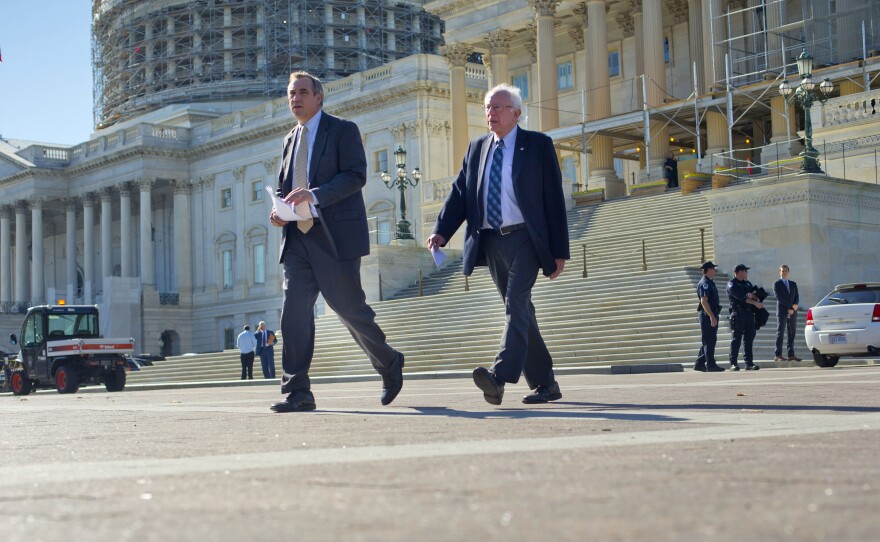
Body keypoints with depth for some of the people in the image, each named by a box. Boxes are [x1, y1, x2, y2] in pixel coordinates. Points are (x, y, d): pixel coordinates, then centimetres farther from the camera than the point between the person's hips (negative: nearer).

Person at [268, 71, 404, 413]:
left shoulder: (343, 131, 0)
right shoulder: (290, 140, 20)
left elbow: (356, 175, -12)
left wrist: (314, 195, -24)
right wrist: (278, 210, 1)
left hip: (335, 236, -6)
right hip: (298, 237, 6)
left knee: (348, 308, 0)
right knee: (294, 311, -6)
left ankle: (389, 365, 25)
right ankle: (298, 393, -4)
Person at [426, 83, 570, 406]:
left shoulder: (538, 145, 1)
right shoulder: (477, 149, 15)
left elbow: (554, 199, -2)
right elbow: (459, 194, 9)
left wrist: (560, 251, -7)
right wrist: (441, 232, -8)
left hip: (525, 238, -5)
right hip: (491, 242, 5)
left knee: (516, 303, -20)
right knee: (519, 311, 9)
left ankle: (499, 377, -34)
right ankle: (545, 385, 17)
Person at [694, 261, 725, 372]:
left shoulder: (710, 283, 18)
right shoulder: (704, 283, -14)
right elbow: (704, 301, -22)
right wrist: (712, 317, -26)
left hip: (712, 315, 10)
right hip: (707, 315, -10)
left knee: (708, 341, 12)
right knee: (708, 341, -7)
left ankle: (699, 364, 16)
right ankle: (710, 365, -5)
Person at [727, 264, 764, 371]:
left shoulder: (747, 283, 20)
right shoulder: (732, 285, -3)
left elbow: (757, 295, 11)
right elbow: (741, 297, -16)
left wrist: (752, 295, -12)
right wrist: (755, 302, -21)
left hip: (749, 314, 6)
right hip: (738, 314, -6)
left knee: (749, 339, 4)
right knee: (736, 339, -4)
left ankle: (749, 363, 5)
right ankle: (733, 363, -2)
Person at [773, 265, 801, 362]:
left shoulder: (793, 284, 18)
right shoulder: (776, 284, 2)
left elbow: (797, 297, 11)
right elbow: (779, 298, -8)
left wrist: (795, 305, -10)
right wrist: (790, 306, -13)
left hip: (792, 313, 5)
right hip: (782, 312, -5)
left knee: (792, 334, 4)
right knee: (780, 333, -6)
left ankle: (791, 355, 5)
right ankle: (778, 355, -10)